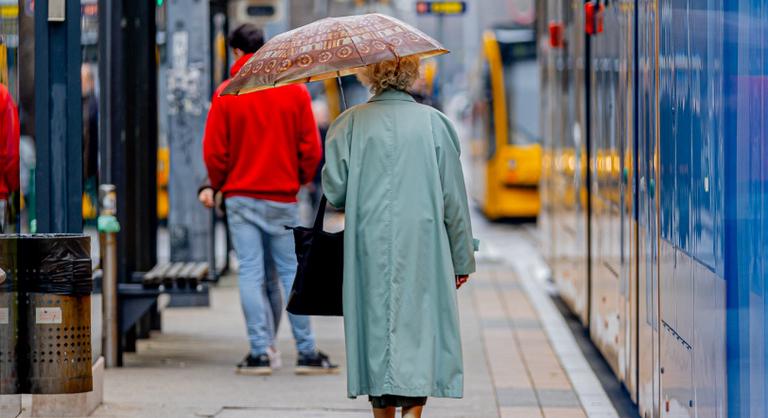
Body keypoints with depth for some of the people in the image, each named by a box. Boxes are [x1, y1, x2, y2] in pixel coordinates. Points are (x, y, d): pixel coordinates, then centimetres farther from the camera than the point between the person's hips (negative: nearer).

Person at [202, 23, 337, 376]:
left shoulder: (226, 94, -5)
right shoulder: (295, 91, -1)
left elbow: (214, 151, -4)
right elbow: (311, 148, 0)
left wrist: (220, 185, 12)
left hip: (241, 197, -1)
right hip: (283, 198, 1)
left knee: (250, 274, 2)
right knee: (291, 272, 5)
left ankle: (259, 353, -1)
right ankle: (306, 352, 4)